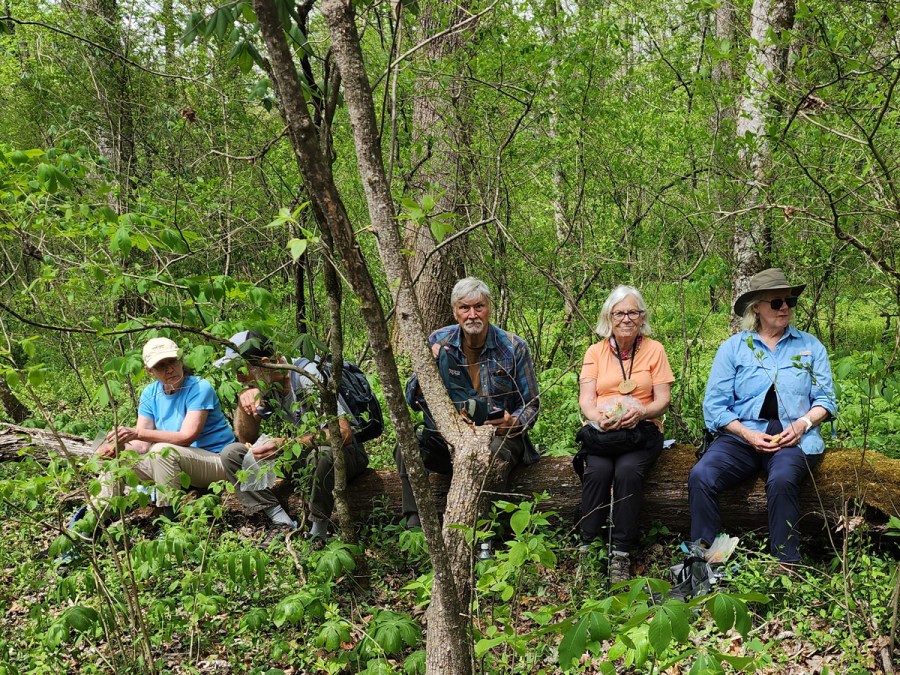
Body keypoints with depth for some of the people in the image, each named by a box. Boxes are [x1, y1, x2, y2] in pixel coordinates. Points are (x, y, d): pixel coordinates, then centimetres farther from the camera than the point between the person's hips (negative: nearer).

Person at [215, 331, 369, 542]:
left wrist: (286, 444, -38)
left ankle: (318, 530, -19)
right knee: (231, 454, -7)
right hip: (300, 455, 7)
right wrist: (243, 402, -17)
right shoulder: (263, 385, -4)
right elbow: (247, 440, 2)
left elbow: (344, 433, -32)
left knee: (321, 453, -41)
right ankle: (285, 524, -15)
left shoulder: (309, 376, -24)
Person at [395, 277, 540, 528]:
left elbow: (531, 405, 3)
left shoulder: (514, 348, -3)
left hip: (499, 435, -3)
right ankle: (415, 526, -22)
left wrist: (513, 422, -19)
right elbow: (413, 401, 3)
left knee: (494, 454, -38)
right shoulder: (439, 342, 2)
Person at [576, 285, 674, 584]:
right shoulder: (595, 352, 9)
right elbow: (586, 400, 1)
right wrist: (599, 417, -22)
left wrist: (640, 412, -19)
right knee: (597, 471, -30)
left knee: (628, 470, -31)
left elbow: (663, 399, 2)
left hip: (642, 430, -1)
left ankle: (621, 553, -25)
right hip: (601, 432, 1)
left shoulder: (654, 350, 7)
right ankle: (589, 547, -22)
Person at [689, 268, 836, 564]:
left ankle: (787, 565, -22)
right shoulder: (732, 347, 10)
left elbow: (825, 399, 13)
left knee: (782, 480, -35)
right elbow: (715, 405, 4)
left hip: (793, 438, -1)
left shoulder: (811, 347, 14)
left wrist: (802, 423, -8)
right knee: (700, 476, -28)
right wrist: (748, 434, -11)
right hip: (741, 437, 1)